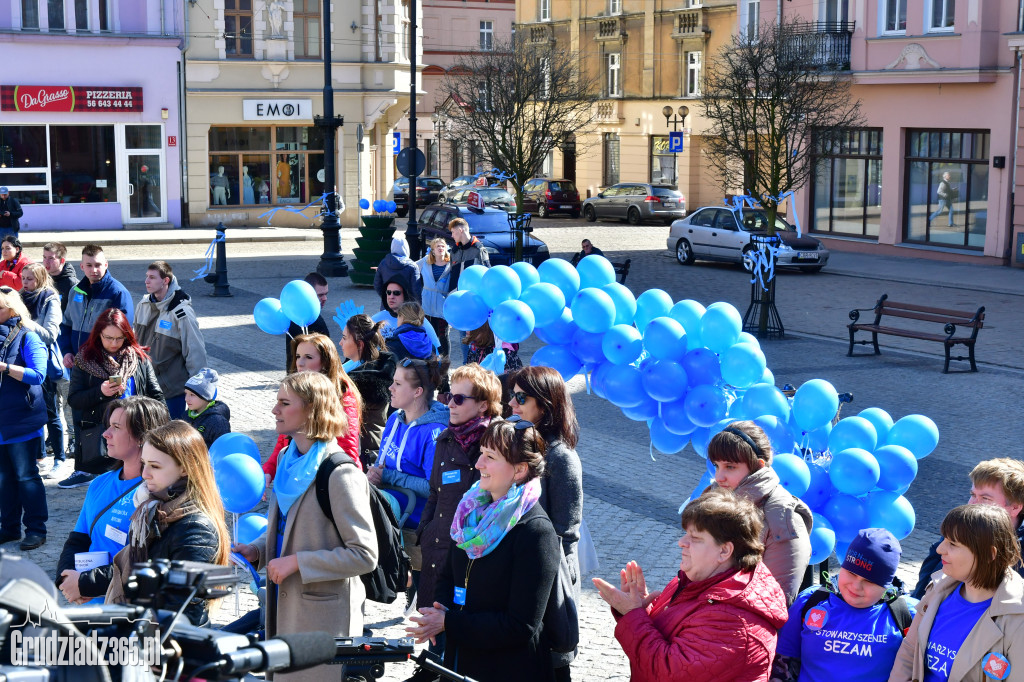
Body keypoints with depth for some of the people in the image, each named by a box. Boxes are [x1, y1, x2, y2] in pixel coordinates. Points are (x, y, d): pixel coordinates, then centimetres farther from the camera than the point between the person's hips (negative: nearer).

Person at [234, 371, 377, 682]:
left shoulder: (341, 475, -19)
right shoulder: (288, 459, 8)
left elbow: (364, 555, -21)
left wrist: (297, 562, -21)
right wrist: (256, 550, 3)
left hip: (325, 616, -8)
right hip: (284, 608, 8)